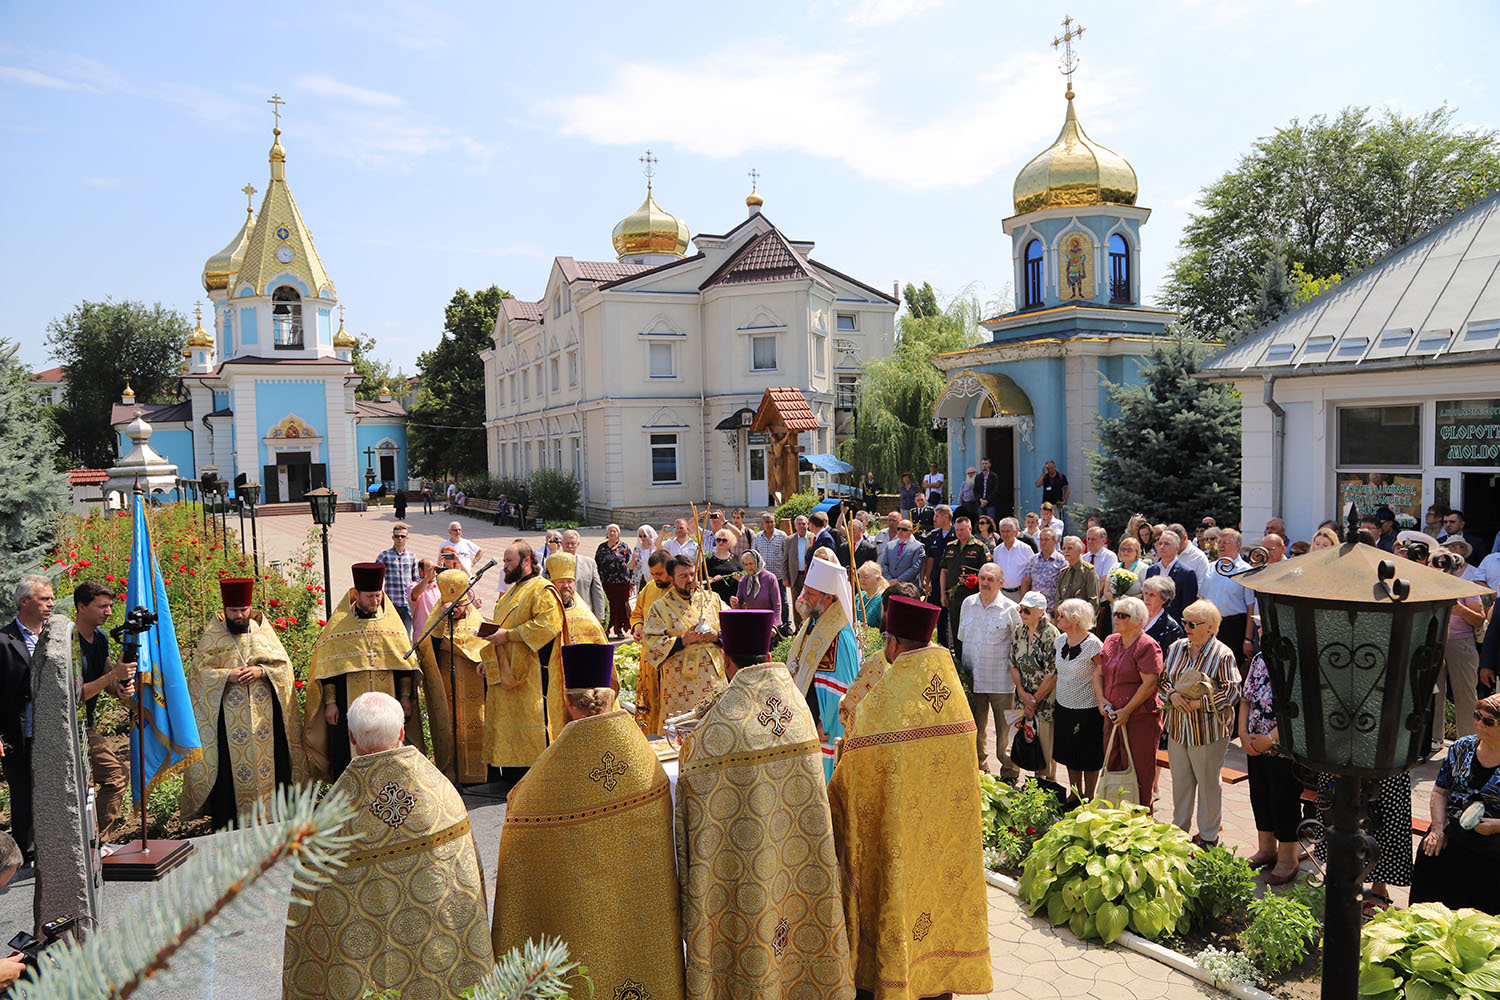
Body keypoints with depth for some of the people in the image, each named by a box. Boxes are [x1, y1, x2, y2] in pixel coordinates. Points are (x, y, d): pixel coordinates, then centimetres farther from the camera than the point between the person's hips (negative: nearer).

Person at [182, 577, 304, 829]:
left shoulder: (263, 629, 8)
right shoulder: (212, 634, 4)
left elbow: (283, 663, 6)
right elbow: (199, 670, -1)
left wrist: (261, 671, -13)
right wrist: (227, 675, -17)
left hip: (264, 712, 2)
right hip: (227, 718, -2)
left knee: (271, 763, 3)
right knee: (228, 767, -3)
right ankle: (225, 830, 8)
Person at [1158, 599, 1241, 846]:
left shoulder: (1223, 655, -12)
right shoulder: (1176, 648, 5)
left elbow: (1232, 693, -13)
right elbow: (1163, 680, 10)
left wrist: (1201, 702, -22)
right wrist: (1172, 695, -10)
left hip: (1207, 730, -5)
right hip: (1177, 727, 5)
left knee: (1208, 783, 9)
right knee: (1180, 781, 16)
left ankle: (1208, 836, 23)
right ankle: (1179, 828, 31)